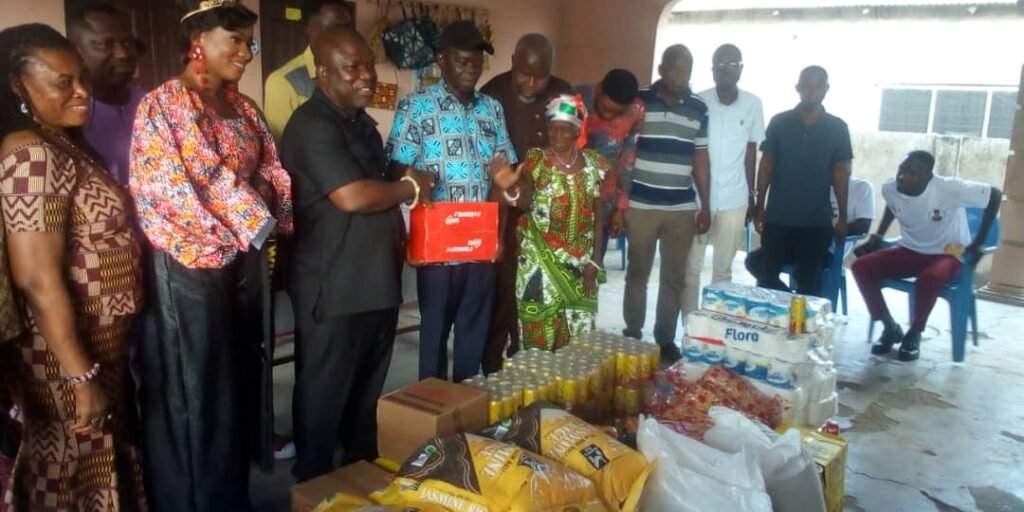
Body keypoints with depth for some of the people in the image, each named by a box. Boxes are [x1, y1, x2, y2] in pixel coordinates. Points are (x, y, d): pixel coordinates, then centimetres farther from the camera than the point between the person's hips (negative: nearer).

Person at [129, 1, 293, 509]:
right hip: (188, 267, -7)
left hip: (237, 263, 7)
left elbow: (272, 176, 8)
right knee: (190, 396, 6)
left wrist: (253, 244, -7)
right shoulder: (161, 106, -10)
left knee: (231, 387, 16)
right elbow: (168, 194, -17)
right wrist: (238, 236, -14)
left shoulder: (245, 109, 10)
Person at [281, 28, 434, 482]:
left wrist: (402, 231, 10)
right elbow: (353, 196, -27)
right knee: (324, 393, 5)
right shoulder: (312, 125, -16)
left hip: (377, 280, 9)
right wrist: (411, 187, -12)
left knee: (368, 388, 20)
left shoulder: (361, 121, 14)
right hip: (333, 287, -9)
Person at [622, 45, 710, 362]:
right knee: (637, 273, 8)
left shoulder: (699, 108, 6)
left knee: (674, 277, 8)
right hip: (641, 205, -2)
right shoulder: (638, 101, -2)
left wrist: (705, 205, 8)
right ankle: (632, 335, 22)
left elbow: (700, 158, 10)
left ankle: (666, 338, 20)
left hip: (683, 208, 2)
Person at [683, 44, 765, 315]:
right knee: (691, 267, 3)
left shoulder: (753, 104, 1)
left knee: (723, 268, 10)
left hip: (734, 199, 1)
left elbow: (750, 153, 8)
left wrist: (752, 197, 10)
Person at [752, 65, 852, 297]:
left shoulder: (837, 128, 1)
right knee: (767, 275, 3)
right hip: (778, 217, 0)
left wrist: (843, 217, 2)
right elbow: (766, 165, 3)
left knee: (808, 280, 8)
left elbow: (841, 172, 3)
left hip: (818, 221, 0)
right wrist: (760, 206, 0)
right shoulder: (779, 122, 0)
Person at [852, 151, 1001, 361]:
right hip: (910, 251, 5)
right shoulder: (890, 189, -11)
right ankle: (890, 327, -2)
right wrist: (876, 237, 5)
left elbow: (995, 195, -16)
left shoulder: (949, 188, -26)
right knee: (861, 266, -17)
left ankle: (913, 334, -12)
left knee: (929, 278, -38)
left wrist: (978, 243, -13)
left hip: (948, 254, -5)